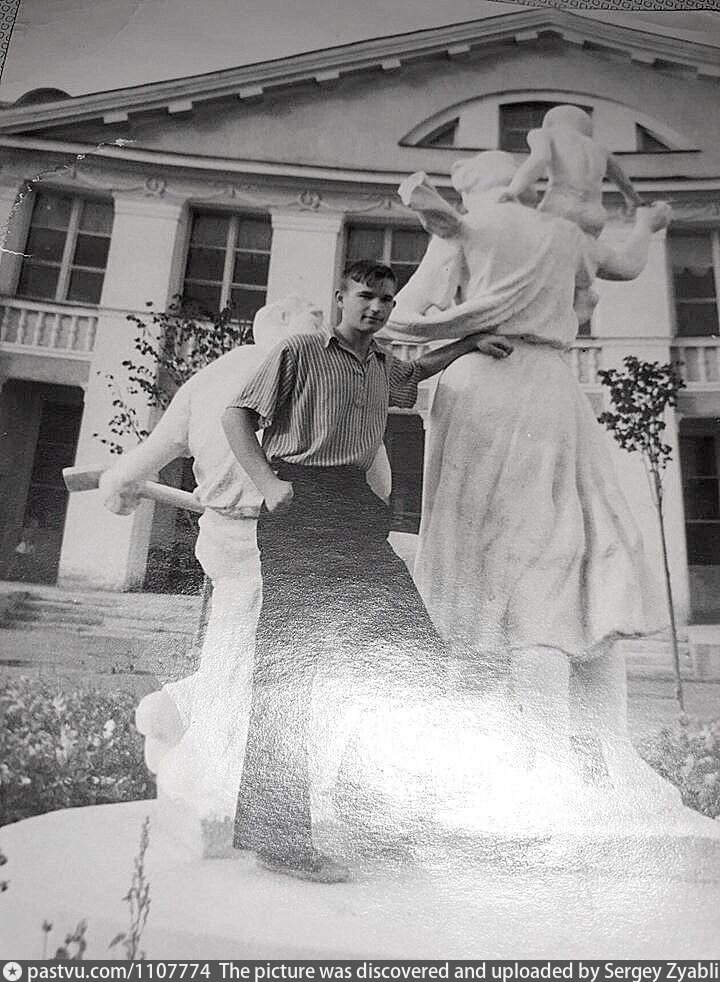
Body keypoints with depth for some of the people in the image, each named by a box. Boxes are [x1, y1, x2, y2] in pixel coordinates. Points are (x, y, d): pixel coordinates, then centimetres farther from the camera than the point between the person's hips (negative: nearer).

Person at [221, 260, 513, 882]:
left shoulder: (383, 370, 26)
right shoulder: (300, 353, 7)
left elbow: (414, 374, 50)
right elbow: (237, 415, 3)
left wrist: (470, 343, 39)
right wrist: (269, 483, -11)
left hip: (358, 512, 7)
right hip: (299, 504, -7)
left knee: (417, 653, -2)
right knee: (289, 658, -13)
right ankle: (271, 827, -6)